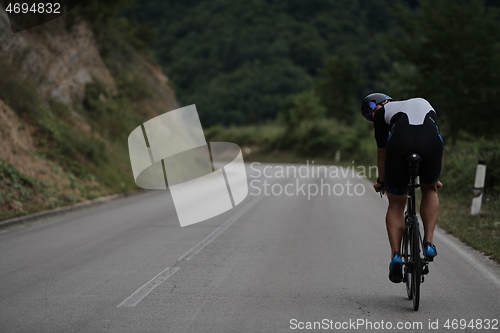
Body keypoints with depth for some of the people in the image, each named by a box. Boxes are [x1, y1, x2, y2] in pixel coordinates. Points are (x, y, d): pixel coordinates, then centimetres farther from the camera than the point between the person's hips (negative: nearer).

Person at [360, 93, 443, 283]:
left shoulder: (382, 112, 29)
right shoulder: (425, 104, 39)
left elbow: (382, 153, 33)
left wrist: (381, 181, 48)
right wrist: (435, 178, 55)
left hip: (400, 144, -2)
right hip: (430, 142, 2)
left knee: (396, 205, 18)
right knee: (430, 189, 31)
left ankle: (396, 255, 3)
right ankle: (428, 243, 17)